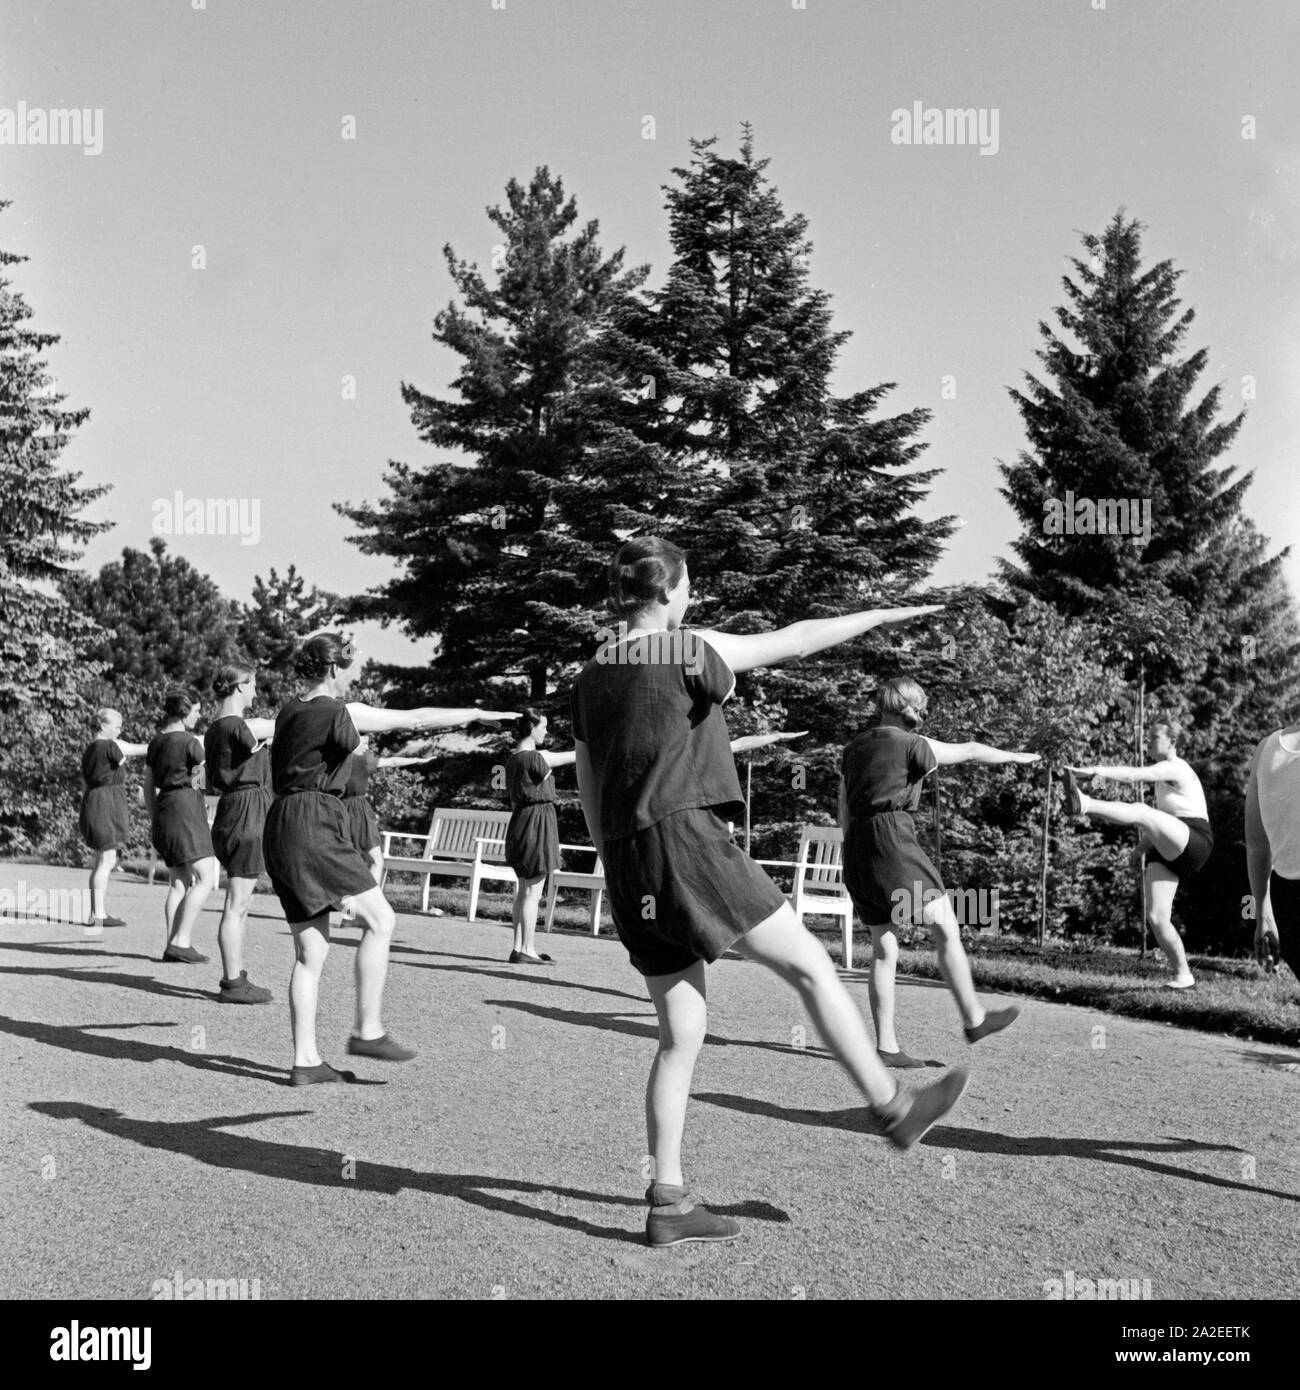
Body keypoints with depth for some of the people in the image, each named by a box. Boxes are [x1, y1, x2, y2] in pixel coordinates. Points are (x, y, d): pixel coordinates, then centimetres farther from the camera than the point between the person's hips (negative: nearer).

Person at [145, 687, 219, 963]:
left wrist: (154, 819, 22)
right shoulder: (189, 742, -11)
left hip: (164, 807, 9)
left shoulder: (156, 741, 14)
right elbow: (209, 778, -5)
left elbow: (148, 785, 18)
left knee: (178, 881, 11)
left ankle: (172, 945, 6)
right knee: (205, 878, -8)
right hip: (186, 808, -9)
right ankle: (181, 941, -14)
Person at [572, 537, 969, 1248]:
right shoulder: (691, 649, -4)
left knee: (681, 1034, 10)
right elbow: (795, 640, 2)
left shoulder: (590, 676, 15)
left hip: (627, 860, 7)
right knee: (810, 964, 5)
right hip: (686, 840, -7)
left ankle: (668, 1200, 9)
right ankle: (893, 1108, 13)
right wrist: (881, 615, 14)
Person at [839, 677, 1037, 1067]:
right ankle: (974, 1018, 9)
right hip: (893, 839, -7)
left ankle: (886, 1046, 5)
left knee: (884, 950, 7)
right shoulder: (912, 745, -1)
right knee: (946, 928, 4)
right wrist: (1015, 756, 26)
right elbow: (970, 751, 10)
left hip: (856, 847, 7)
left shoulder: (853, 749, 18)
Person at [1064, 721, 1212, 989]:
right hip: (1168, 851, 9)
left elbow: (1134, 774, -24)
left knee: (1141, 811, -35)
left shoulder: (1175, 769, -6)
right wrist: (1141, 847, 17)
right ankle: (1184, 976, 6)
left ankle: (1085, 805, -56)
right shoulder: (1162, 775, 24)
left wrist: (1096, 771, -35)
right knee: (1156, 917, -2)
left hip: (1195, 842, -9)